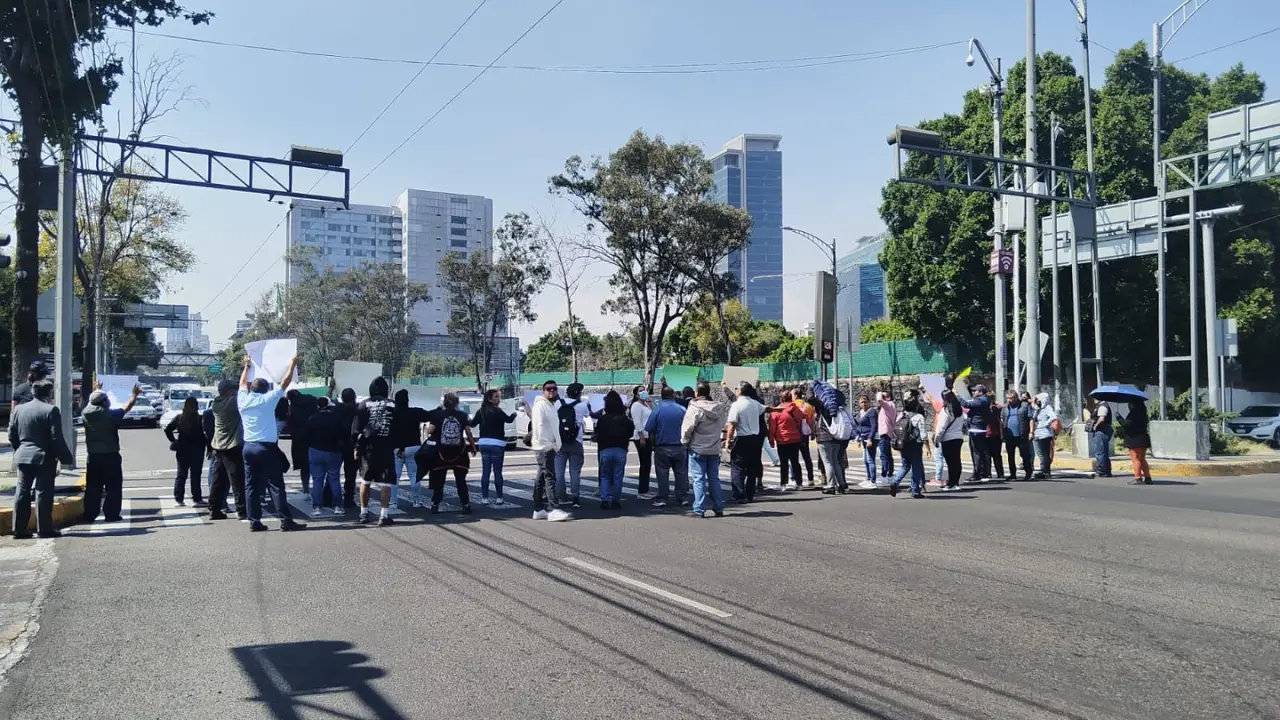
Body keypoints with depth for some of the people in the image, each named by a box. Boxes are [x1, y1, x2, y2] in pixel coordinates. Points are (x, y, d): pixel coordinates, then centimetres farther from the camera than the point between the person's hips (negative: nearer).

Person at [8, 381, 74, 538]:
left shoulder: (18, 409, 7)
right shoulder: (51, 410, -12)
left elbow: (12, 436, 10)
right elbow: (57, 439, -14)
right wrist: (67, 458, -6)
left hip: (22, 458, 6)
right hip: (44, 458, -6)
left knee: (22, 493, 10)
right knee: (43, 494, -1)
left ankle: (19, 529, 12)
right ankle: (44, 529, 1)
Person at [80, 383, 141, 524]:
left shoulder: (86, 413, -1)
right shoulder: (111, 414, -14)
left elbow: (91, 403, 22)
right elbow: (127, 407, 1)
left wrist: (97, 391, 40)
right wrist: (135, 394, 18)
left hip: (93, 456, 5)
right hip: (110, 456, -5)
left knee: (92, 487, 10)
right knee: (113, 487, 3)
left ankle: (89, 515, 11)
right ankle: (111, 515, 1)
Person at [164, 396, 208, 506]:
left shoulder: (179, 418, 0)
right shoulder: (199, 419, -13)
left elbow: (168, 429, -2)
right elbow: (202, 435, -18)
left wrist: (173, 441, 6)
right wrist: (207, 444, -6)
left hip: (182, 450, 4)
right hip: (196, 450, -4)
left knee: (181, 475, 12)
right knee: (195, 475, 3)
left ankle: (179, 498, 12)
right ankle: (197, 499, 4)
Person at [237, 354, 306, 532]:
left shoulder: (243, 400, 7)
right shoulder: (267, 399, -5)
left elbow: (242, 384, 26)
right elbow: (285, 383, 0)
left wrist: (247, 366, 39)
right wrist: (292, 364, 11)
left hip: (249, 447, 5)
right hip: (266, 447, -5)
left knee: (251, 486, 6)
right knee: (276, 486, -4)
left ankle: (254, 521, 5)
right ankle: (286, 521, -4)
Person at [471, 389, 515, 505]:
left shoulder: (481, 411, 7)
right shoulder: (497, 411, -12)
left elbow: (473, 424, 17)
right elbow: (509, 419, -17)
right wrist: (514, 413, 2)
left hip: (483, 443, 5)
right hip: (496, 444, -5)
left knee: (485, 471, 6)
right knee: (497, 472, 1)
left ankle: (484, 498, 5)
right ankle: (498, 497, 3)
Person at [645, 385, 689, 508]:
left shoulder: (657, 410, -7)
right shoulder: (682, 409, -2)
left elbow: (650, 430, -6)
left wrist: (653, 444, 5)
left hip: (662, 448, -2)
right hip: (679, 447, 2)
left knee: (662, 474, 3)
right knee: (681, 472, 10)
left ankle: (662, 498, 3)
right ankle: (681, 497, 13)